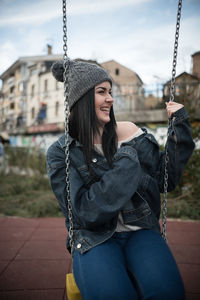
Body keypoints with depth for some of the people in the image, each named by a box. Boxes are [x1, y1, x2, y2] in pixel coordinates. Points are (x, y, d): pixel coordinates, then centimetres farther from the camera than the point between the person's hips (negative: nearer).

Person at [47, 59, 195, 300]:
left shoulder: (127, 131, 2)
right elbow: (84, 212, -14)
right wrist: (126, 161, -16)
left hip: (139, 231, 3)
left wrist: (179, 126, -2)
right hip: (94, 238, -2)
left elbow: (166, 179, 4)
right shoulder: (60, 152, -5)